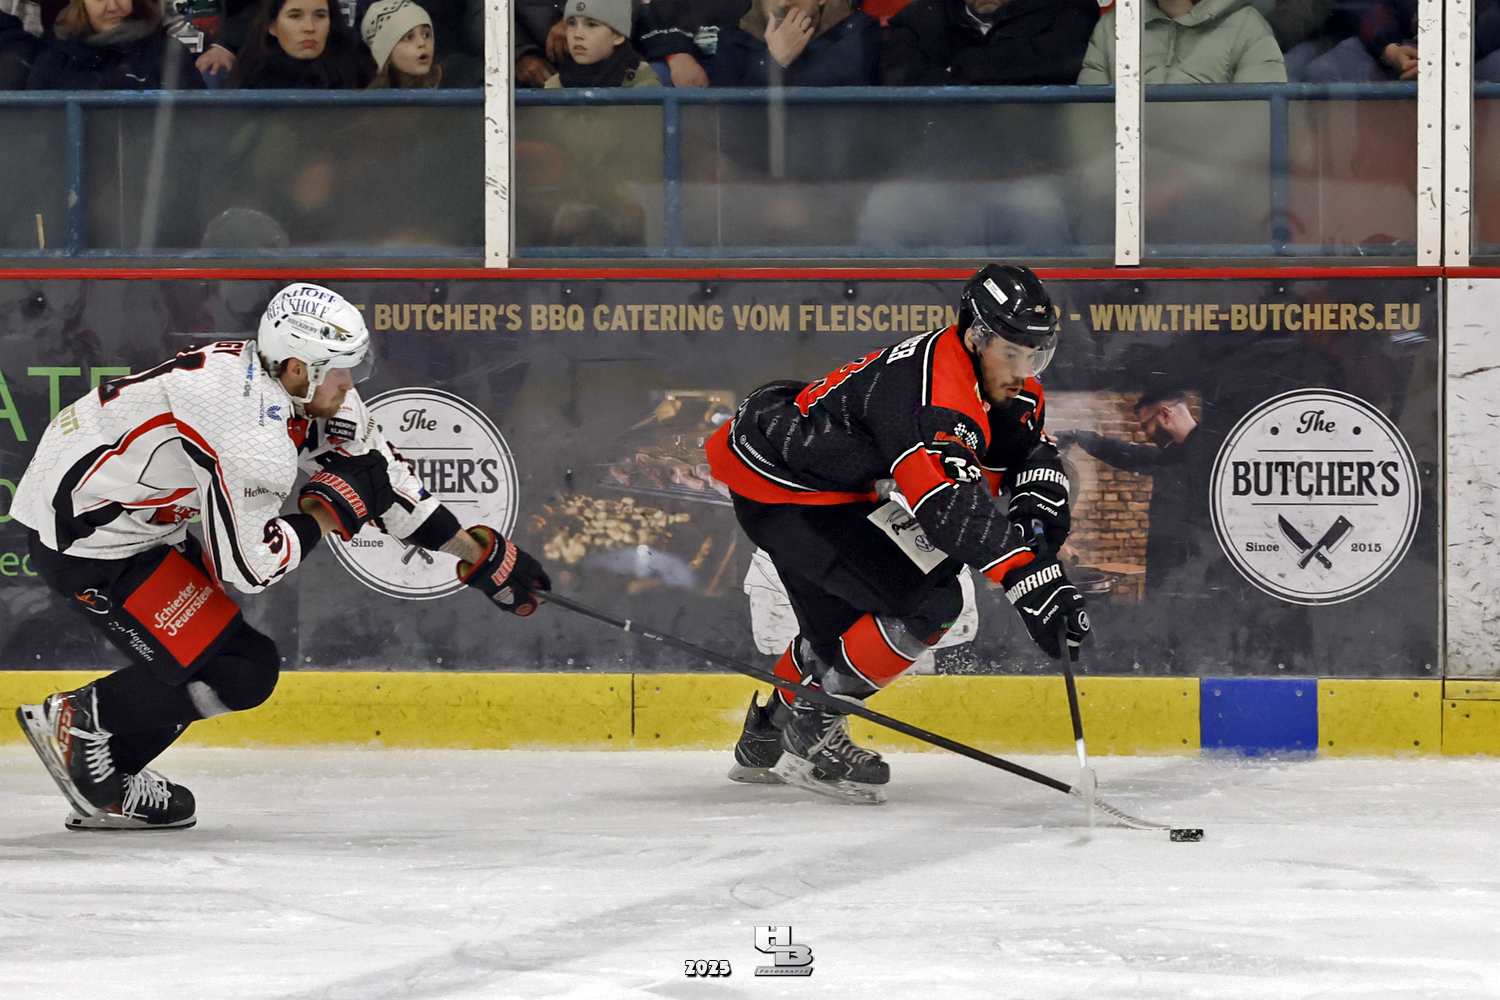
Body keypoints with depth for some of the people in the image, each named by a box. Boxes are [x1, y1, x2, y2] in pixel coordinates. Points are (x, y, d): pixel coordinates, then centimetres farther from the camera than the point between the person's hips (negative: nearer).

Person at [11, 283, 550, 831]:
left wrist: (478, 553, 12)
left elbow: (383, 476, 9)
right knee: (237, 673, -11)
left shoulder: (303, 391, 0)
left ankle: (107, 794, 20)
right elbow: (249, 566, -25)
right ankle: (74, 723, 3)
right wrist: (330, 508, -13)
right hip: (81, 534, -10)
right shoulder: (253, 436, -29)